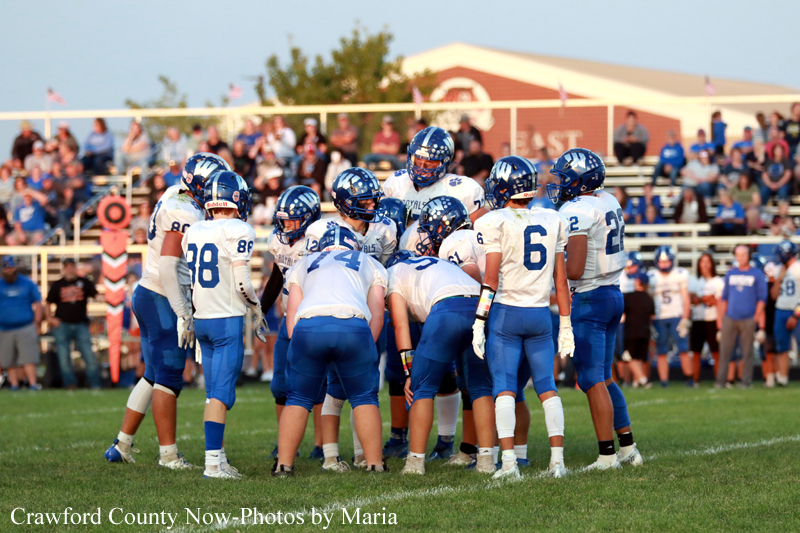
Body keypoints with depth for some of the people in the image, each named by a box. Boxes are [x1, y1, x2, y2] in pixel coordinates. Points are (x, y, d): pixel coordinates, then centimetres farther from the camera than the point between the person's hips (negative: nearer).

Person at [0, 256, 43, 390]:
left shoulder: (27, 283, 6)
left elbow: (38, 303, 9)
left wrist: (36, 322, 0)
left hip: (25, 328, -3)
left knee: (28, 357, -13)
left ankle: (32, 384, -17)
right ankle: (14, 384, 9)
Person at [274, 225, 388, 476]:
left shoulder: (303, 265, 35)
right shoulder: (371, 265, 33)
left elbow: (292, 316, 25)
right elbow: (376, 314, 22)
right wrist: (364, 351, 23)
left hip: (309, 325, 1)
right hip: (353, 324, -1)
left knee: (298, 399, 16)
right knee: (364, 398, 14)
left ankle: (284, 464, 13)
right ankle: (375, 463, 12)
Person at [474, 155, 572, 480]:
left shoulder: (494, 223, -6)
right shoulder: (552, 221, 8)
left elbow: (491, 279, -10)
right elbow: (560, 279, 10)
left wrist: (479, 322, -6)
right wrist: (566, 325, 15)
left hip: (505, 312, -4)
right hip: (540, 315, 4)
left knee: (504, 387, -2)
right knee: (546, 385, 9)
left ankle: (508, 461, -11)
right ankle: (557, 459, 1)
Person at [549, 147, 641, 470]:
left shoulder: (576, 211, -17)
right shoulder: (609, 202, 9)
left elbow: (574, 270, -22)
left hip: (589, 299, -9)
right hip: (613, 294, 9)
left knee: (592, 380, -2)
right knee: (603, 377, 17)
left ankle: (608, 455, -2)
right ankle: (628, 449, 18)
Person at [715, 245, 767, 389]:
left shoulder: (757, 275, 4)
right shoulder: (730, 274, 15)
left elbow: (761, 299, 3)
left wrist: (757, 317, -5)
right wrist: (720, 319, 11)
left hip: (748, 320, -3)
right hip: (730, 318, 3)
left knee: (747, 352, 0)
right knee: (724, 351, -1)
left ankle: (746, 381, 4)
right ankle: (720, 381, 2)